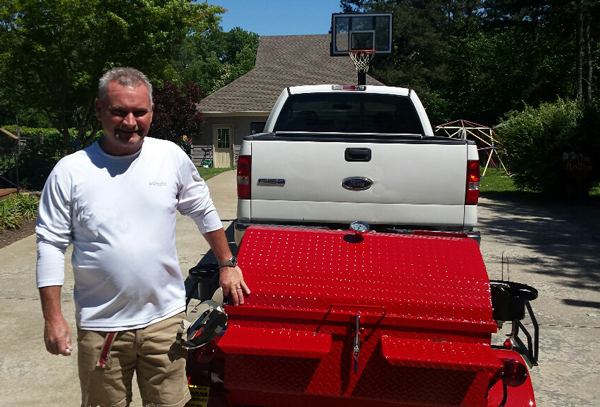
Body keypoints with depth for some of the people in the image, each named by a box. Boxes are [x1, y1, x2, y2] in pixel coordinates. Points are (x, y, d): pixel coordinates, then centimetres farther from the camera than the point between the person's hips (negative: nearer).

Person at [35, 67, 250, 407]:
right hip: (100, 326, -1)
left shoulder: (172, 157, -1)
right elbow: (51, 245, -2)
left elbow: (204, 211, 11)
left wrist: (228, 264, 14)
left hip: (166, 318, 1)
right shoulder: (70, 171, -6)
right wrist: (53, 318, -4)